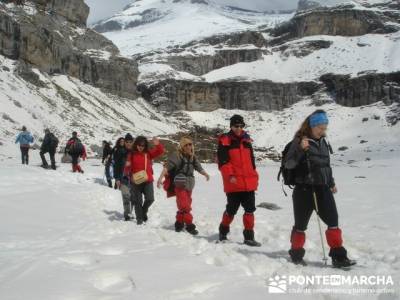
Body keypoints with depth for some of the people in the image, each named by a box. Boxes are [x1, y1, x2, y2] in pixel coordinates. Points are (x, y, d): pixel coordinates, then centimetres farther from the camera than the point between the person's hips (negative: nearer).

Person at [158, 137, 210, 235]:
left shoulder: (192, 157, 11)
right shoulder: (176, 155, -9)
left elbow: (199, 168, 13)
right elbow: (167, 167, -16)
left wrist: (205, 174, -3)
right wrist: (160, 178, -26)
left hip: (189, 185, 7)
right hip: (180, 185, -7)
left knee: (184, 206, 13)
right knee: (185, 206, -10)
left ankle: (179, 224, 26)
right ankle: (189, 225, -5)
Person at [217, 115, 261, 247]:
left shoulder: (246, 140, 15)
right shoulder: (225, 141, -4)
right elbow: (222, 161, -11)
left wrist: (255, 176, 19)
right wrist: (229, 175, -21)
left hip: (249, 182, 5)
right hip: (233, 183, -5)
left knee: (250, 210, 5)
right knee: (232, 210, 4)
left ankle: (249, 237, 14)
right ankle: (223, 231, 28)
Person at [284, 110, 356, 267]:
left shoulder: (323, 141, 10)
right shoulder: (299, 141, -9)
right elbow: (288, 164, -15)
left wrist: (331, 183, 30)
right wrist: (300, 149, -28)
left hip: (322, 188, 6)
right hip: (304, 189, -5)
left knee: (333, 220, -2)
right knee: (301, 224, 6)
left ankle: (338, 256, 5)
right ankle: (296, 253, 24)